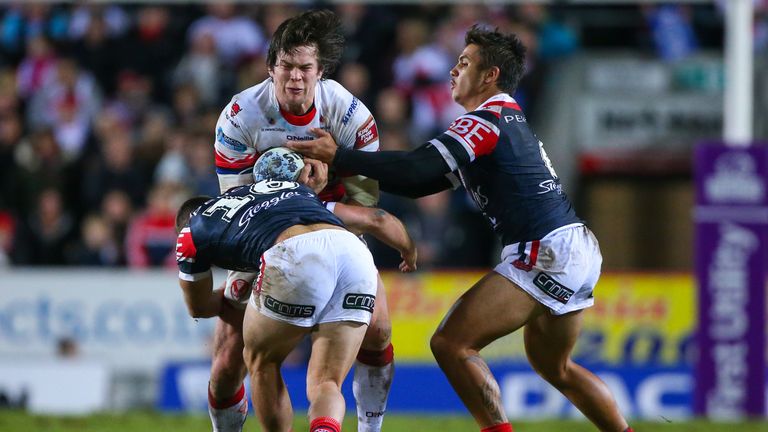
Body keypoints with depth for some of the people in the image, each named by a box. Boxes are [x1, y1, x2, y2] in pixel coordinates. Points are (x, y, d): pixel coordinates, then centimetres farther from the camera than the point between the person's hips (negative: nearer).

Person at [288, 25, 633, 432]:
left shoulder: (486, 120, -9)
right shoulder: (510, 120, 21)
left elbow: (420, 169, -22)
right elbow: (425, 182, 21)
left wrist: (338, 156, -17)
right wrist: (349, 174, 15)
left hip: (546, 253, -10)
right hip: (578, 249, 10)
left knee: (451, 343, -11)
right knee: (554, 367, 27)